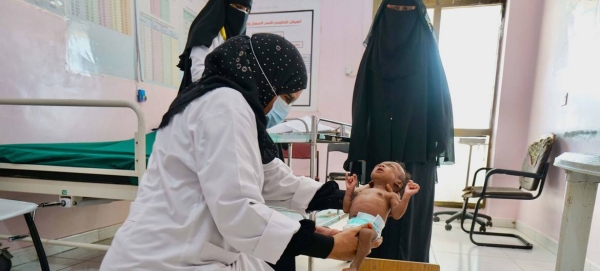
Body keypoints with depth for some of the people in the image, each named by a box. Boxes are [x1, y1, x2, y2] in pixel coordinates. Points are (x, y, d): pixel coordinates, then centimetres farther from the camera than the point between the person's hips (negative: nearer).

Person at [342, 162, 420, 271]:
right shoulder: (361, 190, 33)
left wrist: (406, 196, -6)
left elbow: (396, 214, 1)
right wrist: (349, 190, 23)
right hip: (352, 223, 5)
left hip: (372, 223, -5)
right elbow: (346, 209, 26)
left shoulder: (390, 195, 20)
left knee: (366, 232, -35)